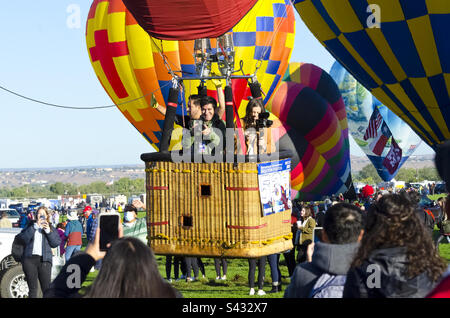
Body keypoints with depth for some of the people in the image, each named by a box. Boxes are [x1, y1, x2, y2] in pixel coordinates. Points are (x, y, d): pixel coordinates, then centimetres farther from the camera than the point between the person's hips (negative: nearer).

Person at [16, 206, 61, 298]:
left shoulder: (51, 228, 15)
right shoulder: (30, 226, 13)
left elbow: (56, 243, 4)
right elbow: (23, 238, -4)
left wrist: (48, 231, -8)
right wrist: (35, 226, -10)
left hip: (44, 260, 0)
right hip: (29, 259, 0)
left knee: (46, 288, -7)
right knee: (32, 288, 3)